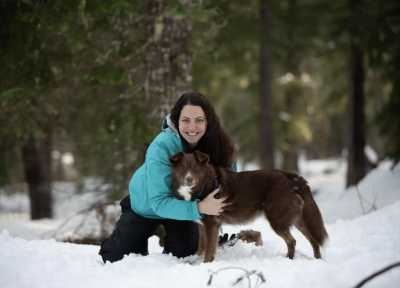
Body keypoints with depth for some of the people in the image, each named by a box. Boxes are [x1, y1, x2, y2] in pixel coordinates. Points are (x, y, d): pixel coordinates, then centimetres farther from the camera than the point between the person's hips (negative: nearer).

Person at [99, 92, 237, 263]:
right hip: (146, 204, -2)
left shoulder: (219, 144, -27)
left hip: (181, 206, 2)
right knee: (114, 257, 1)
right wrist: (199, 208, -52)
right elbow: (159, 202, -38)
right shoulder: (162, 147, -37)